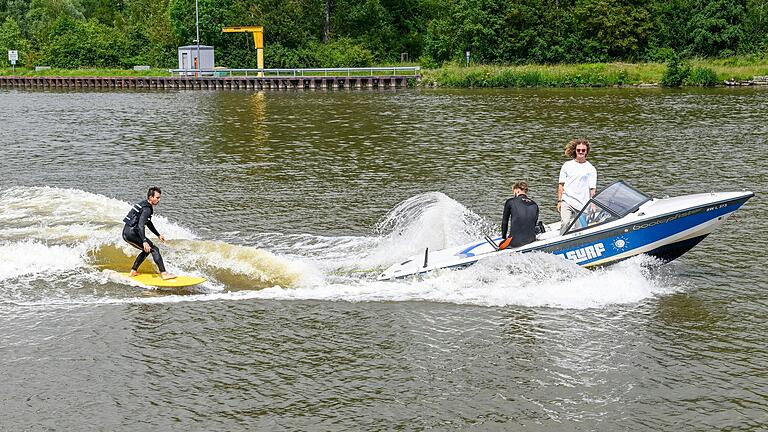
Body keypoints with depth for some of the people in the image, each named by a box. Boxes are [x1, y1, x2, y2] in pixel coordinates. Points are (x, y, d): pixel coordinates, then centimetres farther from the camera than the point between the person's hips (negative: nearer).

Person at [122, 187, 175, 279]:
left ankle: (133, 271, 21)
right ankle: (163, 273, -15)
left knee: (147, 250, 22)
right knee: (154, 249, -9)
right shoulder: (147, 209, -14)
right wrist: (144, 241, -34)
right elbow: (140, 225, -26)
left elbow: (148, 223, 31)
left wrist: (158, 235, 34)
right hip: (131, 232, -10)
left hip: (126, 232, 10)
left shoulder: (144, 204, 18)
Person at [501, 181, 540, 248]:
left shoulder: (510, 202, -2)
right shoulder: (535, 205, 7)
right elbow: (534, 224, 14)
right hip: (531, 240, 3)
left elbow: (505, 222, 5)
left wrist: (504, 237, 18)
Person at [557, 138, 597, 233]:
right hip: (566, 202, 0)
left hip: (582, 204, 0)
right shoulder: (567, 165, 12)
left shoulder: (591, 169, 8)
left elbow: (592, 189, 5)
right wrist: (559, 201, 6)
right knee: (565, 223, -20)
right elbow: (561, 184, 12)